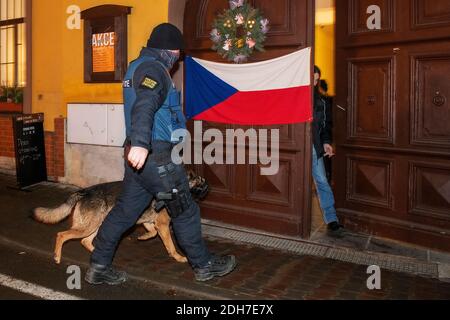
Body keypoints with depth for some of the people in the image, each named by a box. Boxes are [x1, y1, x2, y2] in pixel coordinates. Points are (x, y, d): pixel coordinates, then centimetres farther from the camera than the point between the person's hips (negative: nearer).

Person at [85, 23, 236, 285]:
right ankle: (204, 265, 20)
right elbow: (144, 105, -31)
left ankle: (99, 267, 20)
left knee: (125, 210, 13)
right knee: (185, 211, 4)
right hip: (156, 155, -9)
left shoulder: (137, 66, 19)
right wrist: (141, 143, -44)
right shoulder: (154, 69, -13)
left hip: (140, 154, 9)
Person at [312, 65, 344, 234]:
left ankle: (331, 220, 2)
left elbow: (325, 122, 14)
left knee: (322, 182, -1)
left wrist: (326, 142, 3)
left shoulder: (320, 99, 11)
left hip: (313, 146, 3)